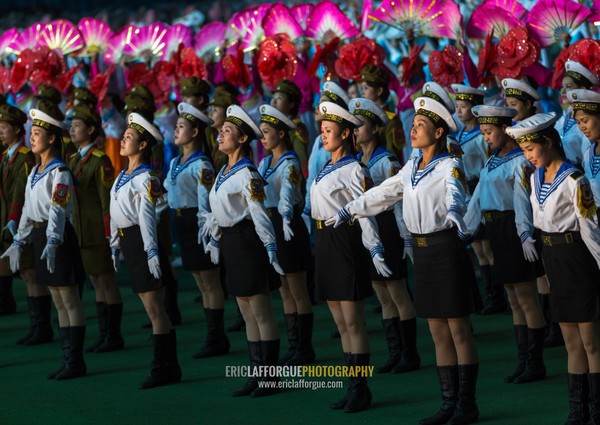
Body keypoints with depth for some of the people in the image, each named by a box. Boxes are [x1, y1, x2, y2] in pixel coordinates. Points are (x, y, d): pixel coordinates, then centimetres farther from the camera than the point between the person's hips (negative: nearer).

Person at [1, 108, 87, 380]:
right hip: (40, 236, 9)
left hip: (58, 238, -9)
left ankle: (76, 362, 0)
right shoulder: (35, 172, 14)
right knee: (58, 302, 11)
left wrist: (52, 242, -32)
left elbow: (58, 210, -22)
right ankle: (68, 358, 15)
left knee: (69, 301, -3)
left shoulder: (59, 172, -13)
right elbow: (28, 210, 18)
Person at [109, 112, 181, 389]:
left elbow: (147, 216, -21)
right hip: (128, 241, 9)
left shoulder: (146, 178, -12)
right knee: (153, 309, 11)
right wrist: (116, 245, 21)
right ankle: (169, 368, 16)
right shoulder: (122, 176, 14)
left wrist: (151, 250, -27)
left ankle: (163, 369, -2)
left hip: (142, 242, -9)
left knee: (154, 309, -5)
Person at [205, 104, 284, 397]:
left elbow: (259, 213, -22)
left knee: (261, 313, -3)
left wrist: (270, 246, -29)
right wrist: (215, 240, 22)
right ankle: (258, 374, 16)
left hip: (247, 241, -9)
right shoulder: (224, 172, 13)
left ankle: (271, 378, 1)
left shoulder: (247, 174, -14)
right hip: (230, 242, 9)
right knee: (248, 315, 11)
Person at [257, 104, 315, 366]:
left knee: (298, 292, -1)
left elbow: (287, 193, -31)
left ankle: (305, 349, 4)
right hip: (270, 225, 8)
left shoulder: (290, 163, -14)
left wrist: (287, 220, -47)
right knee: (285, 292, 11)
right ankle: (293, 347, 17)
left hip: (288, 228, -8)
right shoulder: (265, 163, 11)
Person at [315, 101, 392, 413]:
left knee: (353, 322, -5)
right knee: (341, 324, 11)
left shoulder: (354, 171, -10)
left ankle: (361, 390, -1)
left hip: (346, 243, -9)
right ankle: (353, 388, 16)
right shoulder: (326, 169, 14)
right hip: (325, 243, 9)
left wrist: (375, 250, -22)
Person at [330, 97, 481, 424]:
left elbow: (454, 195, -32)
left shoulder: (450, 167, -11)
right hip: (421, 249, 7)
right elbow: (384, 193, 25)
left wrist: (453, 213, -53)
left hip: (445, 247, -7)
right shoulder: (412, 168, 11)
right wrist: (352, 209, 30)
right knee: (438, 333, 9)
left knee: (458, 331, -1)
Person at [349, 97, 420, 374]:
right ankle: (395, 354, 15)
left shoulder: (387, 162, -10)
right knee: (383, 298, 10)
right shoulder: (355, 161, 11)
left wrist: (407, 237, -16)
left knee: (398, 295, -2)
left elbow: (399, 202, -13)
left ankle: (410, 355, 4)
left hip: (385, 227, -7)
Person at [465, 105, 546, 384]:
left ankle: (536, 364, 2)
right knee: (515, 301, 11)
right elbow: (478, 199, 17)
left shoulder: (520, 162, -12)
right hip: (496, 233, 9)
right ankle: (523, 361, 16)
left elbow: (522, 201, -23)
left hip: (514, 232, -9)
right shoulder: (493, 162, 14)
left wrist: (525, 234, -33)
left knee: (527, 299, -3)